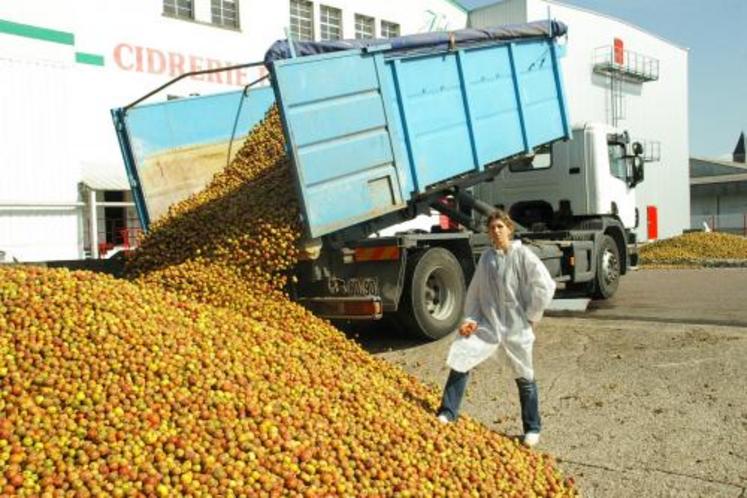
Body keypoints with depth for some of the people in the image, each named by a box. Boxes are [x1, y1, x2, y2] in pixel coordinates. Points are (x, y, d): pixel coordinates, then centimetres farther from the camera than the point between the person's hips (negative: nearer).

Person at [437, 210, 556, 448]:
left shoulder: (523, 255, -9)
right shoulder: (486, 258, 4)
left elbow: (545, 286, -13)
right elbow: (475, 292, 9)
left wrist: (531, 317, -9)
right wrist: (470, 319, -2)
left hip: (517, 328, -4)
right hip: (488, 324, 4)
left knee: (524, 378, 9)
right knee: (460, 361, -7)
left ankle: (532, 429, 26)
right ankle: (447, 415, 5)